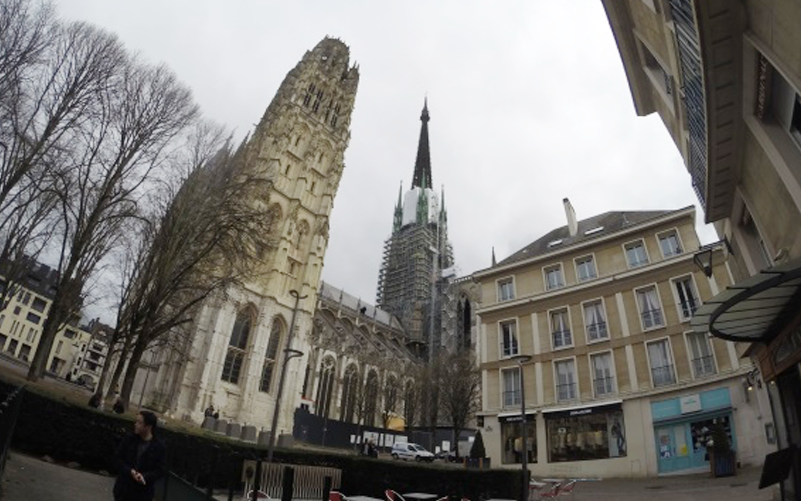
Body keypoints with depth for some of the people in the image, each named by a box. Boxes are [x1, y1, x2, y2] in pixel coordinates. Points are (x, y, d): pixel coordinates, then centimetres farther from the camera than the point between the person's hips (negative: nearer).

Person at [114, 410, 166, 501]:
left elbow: (161, 470, -11)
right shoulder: (129, 440, -4)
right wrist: (130, 471, -18)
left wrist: (145, 476, -27)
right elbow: (117, 458, -2)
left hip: (143, 492, -3)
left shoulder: (159, 447, -12)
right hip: (123, 488, 3)